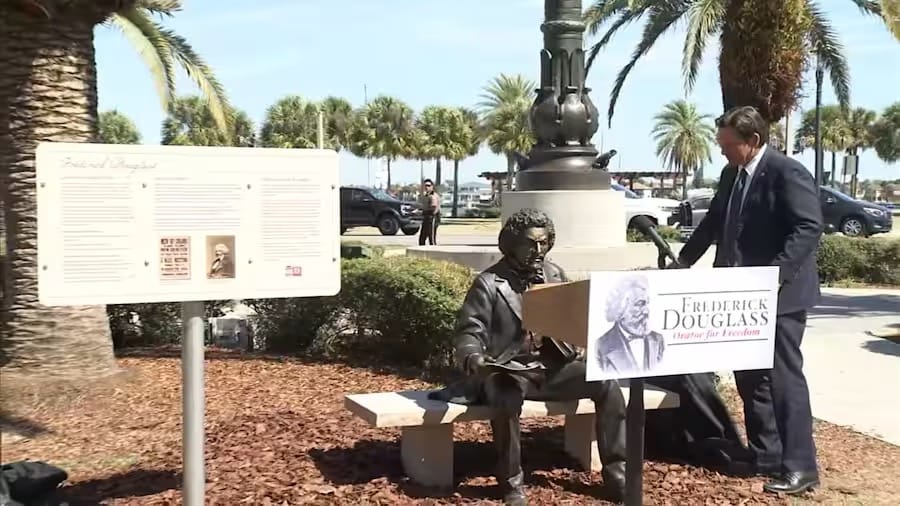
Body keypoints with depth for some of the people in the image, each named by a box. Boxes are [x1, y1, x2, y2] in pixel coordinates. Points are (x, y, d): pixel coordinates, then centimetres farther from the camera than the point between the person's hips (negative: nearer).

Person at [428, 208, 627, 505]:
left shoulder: (555, 275, 11)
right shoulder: (489, 283, -4)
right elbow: (469, 331, -9)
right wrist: (473, 359, -31)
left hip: (554, 367, 5)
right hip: (509, 369, -4)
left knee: (606, 383, -17)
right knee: (506, 396, -38)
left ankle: (617, 474, -7)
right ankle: (512, 482, -18)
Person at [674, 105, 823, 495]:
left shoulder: (787, 173, -14)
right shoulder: (732, 175, 12)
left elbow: (809, 227, -21)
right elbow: (713, 224, 20)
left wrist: (775, 274, -29)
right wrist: (682, 263, 14)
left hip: (779, 295, -9)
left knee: (784, 376, -4)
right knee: (749, 376, 13)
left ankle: (799, 466, 5)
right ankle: (765, 456, 24)